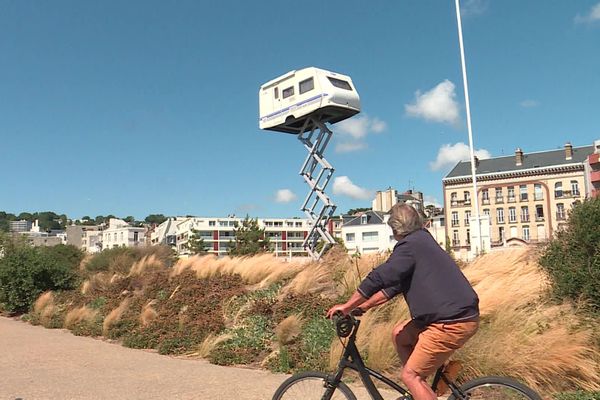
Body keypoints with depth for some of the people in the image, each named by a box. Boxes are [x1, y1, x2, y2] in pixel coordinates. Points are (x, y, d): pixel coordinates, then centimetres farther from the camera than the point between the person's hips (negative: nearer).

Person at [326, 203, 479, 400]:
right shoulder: (422, 241, 18)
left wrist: (347, 307, -7)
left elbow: (378, 278, -18)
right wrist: (362, 306, 17)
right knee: (399, 334, 17)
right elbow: (394, 284, 19)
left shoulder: (410, 245, -12)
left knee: (409, 375, -4)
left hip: (452, 323, -10)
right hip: (456, 314, 10)